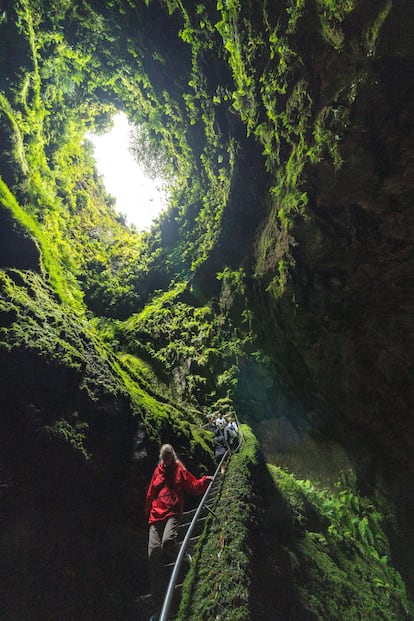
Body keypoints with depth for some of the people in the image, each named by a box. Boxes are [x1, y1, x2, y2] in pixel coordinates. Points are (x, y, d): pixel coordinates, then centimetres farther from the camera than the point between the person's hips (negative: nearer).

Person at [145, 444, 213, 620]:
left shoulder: (180, 470, 6)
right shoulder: (157, 472, 14)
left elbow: (194, 486, 4)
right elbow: (150, 494, 20)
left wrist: (205, 480, -13)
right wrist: (149, 514, 22)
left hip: (173, 513, -3)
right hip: (156, 516, 3)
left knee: (167, 541, -32)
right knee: (153, 553, -6)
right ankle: (159, 604, 3)